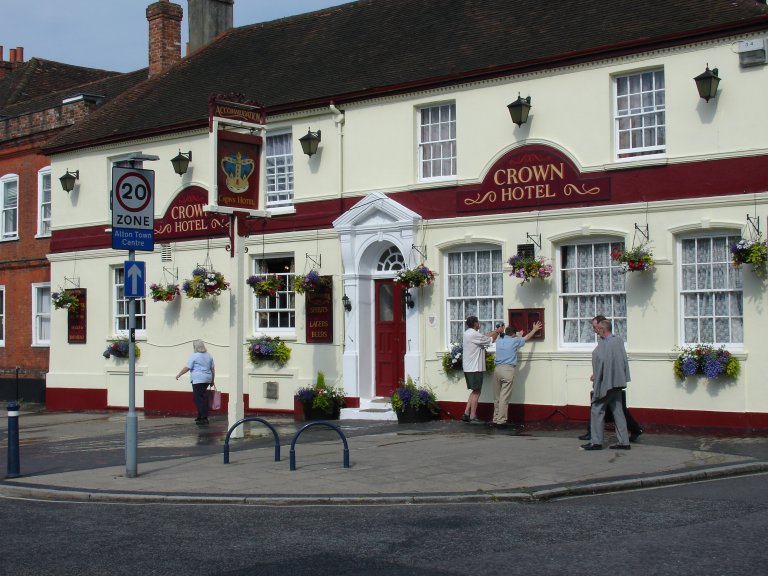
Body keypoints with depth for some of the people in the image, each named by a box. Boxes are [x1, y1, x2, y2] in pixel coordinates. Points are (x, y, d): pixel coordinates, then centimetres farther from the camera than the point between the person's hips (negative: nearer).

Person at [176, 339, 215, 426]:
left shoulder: (194, 356, -7)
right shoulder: (209, 356, 13)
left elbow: (187, 368, -8)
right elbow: (212, 369, 16)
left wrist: (179, 375, 4)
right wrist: (212, 380, 22)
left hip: (198, 379, -7)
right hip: (207, 379, 7)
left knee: (198, 398, -5)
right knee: (202, 397, 14)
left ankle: (204, 418, -10)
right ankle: (200, 416, 17)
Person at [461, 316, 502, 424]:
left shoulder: (468, 333, 13)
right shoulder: (474, 335, -18)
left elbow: (485, 336, 18)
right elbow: (491, 340, -10)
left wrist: (496, 331, 20)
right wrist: (498, 332, 5)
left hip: (468, 368, 10)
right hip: (475, 368, -10)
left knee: (475, 391, 15)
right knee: (476, 392, -3)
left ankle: (466, 414, 13)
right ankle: (473, 417, 0)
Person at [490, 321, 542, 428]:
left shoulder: (499, 341, 14)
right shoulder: (514, 341, 1)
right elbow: (527, 338, 19)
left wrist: (518, 335, 54)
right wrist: (534, 329, 36)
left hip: (497, 369, 5)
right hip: (508, 370, -5)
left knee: (497, 397, 10)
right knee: (504, 397, -6)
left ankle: (495, 420, 14)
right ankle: (501, 421, -8)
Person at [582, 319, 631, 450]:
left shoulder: (603, 344, -16)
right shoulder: (619, 341, 7)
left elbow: (601, 362, -21)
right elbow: (625, 360, 11)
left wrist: (596, 377, -9)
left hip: (605, 382, -8)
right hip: (618, 382, 8)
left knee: (597, 411, 1)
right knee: (617, 411, 11)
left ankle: (596, 442, 2)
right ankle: (624, 442, 11)